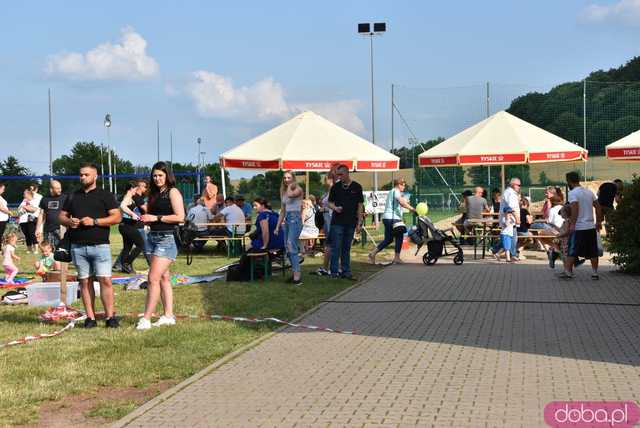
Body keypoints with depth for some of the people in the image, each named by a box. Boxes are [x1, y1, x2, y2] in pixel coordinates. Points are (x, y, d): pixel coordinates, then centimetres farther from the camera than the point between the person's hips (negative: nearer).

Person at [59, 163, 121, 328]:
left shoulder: (105, 195, 4)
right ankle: (90, 318, 8)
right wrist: (69, 221, -5)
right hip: (78, 246, 4)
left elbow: (117, 217, -3)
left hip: (100, 245, -4)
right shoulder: (73, 196, 17)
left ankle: (110, 317, -5)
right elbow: (62, 216, 19)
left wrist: (95, 221, -14)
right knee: (85, 282, 4)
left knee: (105, 280, -9)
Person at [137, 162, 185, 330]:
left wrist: (156, 217, -15)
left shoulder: (172, 192, -6)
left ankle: (146, 319, -12)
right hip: (153, 237, 8)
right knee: (164, 277, 9)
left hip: (166, 239, -8)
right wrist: (145, 216, 2)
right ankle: (168, 315, 12)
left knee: (153, 278, -12)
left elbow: (180, 217, -15)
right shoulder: (154, 194, 17)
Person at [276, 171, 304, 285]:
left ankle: (297, 275, -22)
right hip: (286, 220, 8)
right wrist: (278, 226, 17)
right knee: (288, 248, 6)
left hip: (295, 219, -8)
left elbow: (290, 195, -26)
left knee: (291, 246, -18)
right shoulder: (283, 192, 18)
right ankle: (295, 273, 12)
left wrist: (290, 186, -6)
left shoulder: (298, 189, -2)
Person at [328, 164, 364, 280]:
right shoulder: (335, 187, 4)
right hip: (337, 222, -1)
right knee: (336, 248, -2)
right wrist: (335, 208, -15)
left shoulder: (356, 187, 3)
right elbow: (330, 202, 8)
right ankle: (334, 272, 2)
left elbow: (360, 205, 4)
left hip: (350, 223, 1)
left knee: (346, 248, 10)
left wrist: (359, 223, 0)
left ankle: (346, 272, 16)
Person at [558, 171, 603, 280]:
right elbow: (598, 207, 13)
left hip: (578, 227, -6)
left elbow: (575, 208, -22)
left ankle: (567, 272, 2)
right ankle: (595, 273, 11)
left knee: (572, 251, 0)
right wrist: (598, 222, 19)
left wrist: (572, 224, -22)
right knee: (593, 252, 9)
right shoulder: (589, 192, 12)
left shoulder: (573, 193, -9)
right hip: (591, 227, 6)